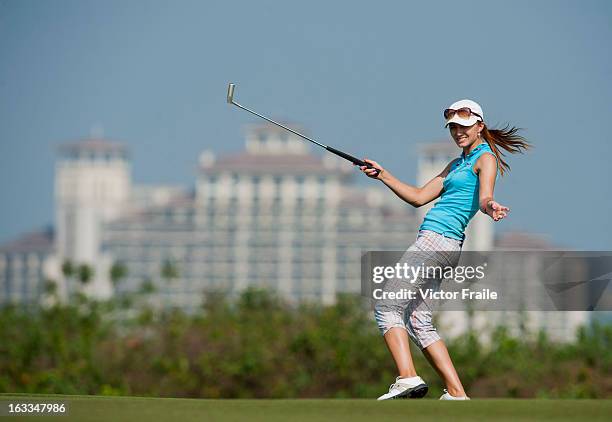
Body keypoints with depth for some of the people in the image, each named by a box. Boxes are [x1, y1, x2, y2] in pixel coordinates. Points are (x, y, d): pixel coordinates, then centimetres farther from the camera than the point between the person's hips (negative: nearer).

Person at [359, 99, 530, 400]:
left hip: (438, 238, -10)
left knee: (387, 308, -12)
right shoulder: (456, 165, 24)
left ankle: (408, 378, -21)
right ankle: (456, 394, 3)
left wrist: (490, 207, -45)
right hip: (436, 243, 10)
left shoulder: (486, 159, -3)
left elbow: (485, 196, -22)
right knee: (417, 321, 8)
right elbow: (419, 197, 26)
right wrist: (384, 176, 22)